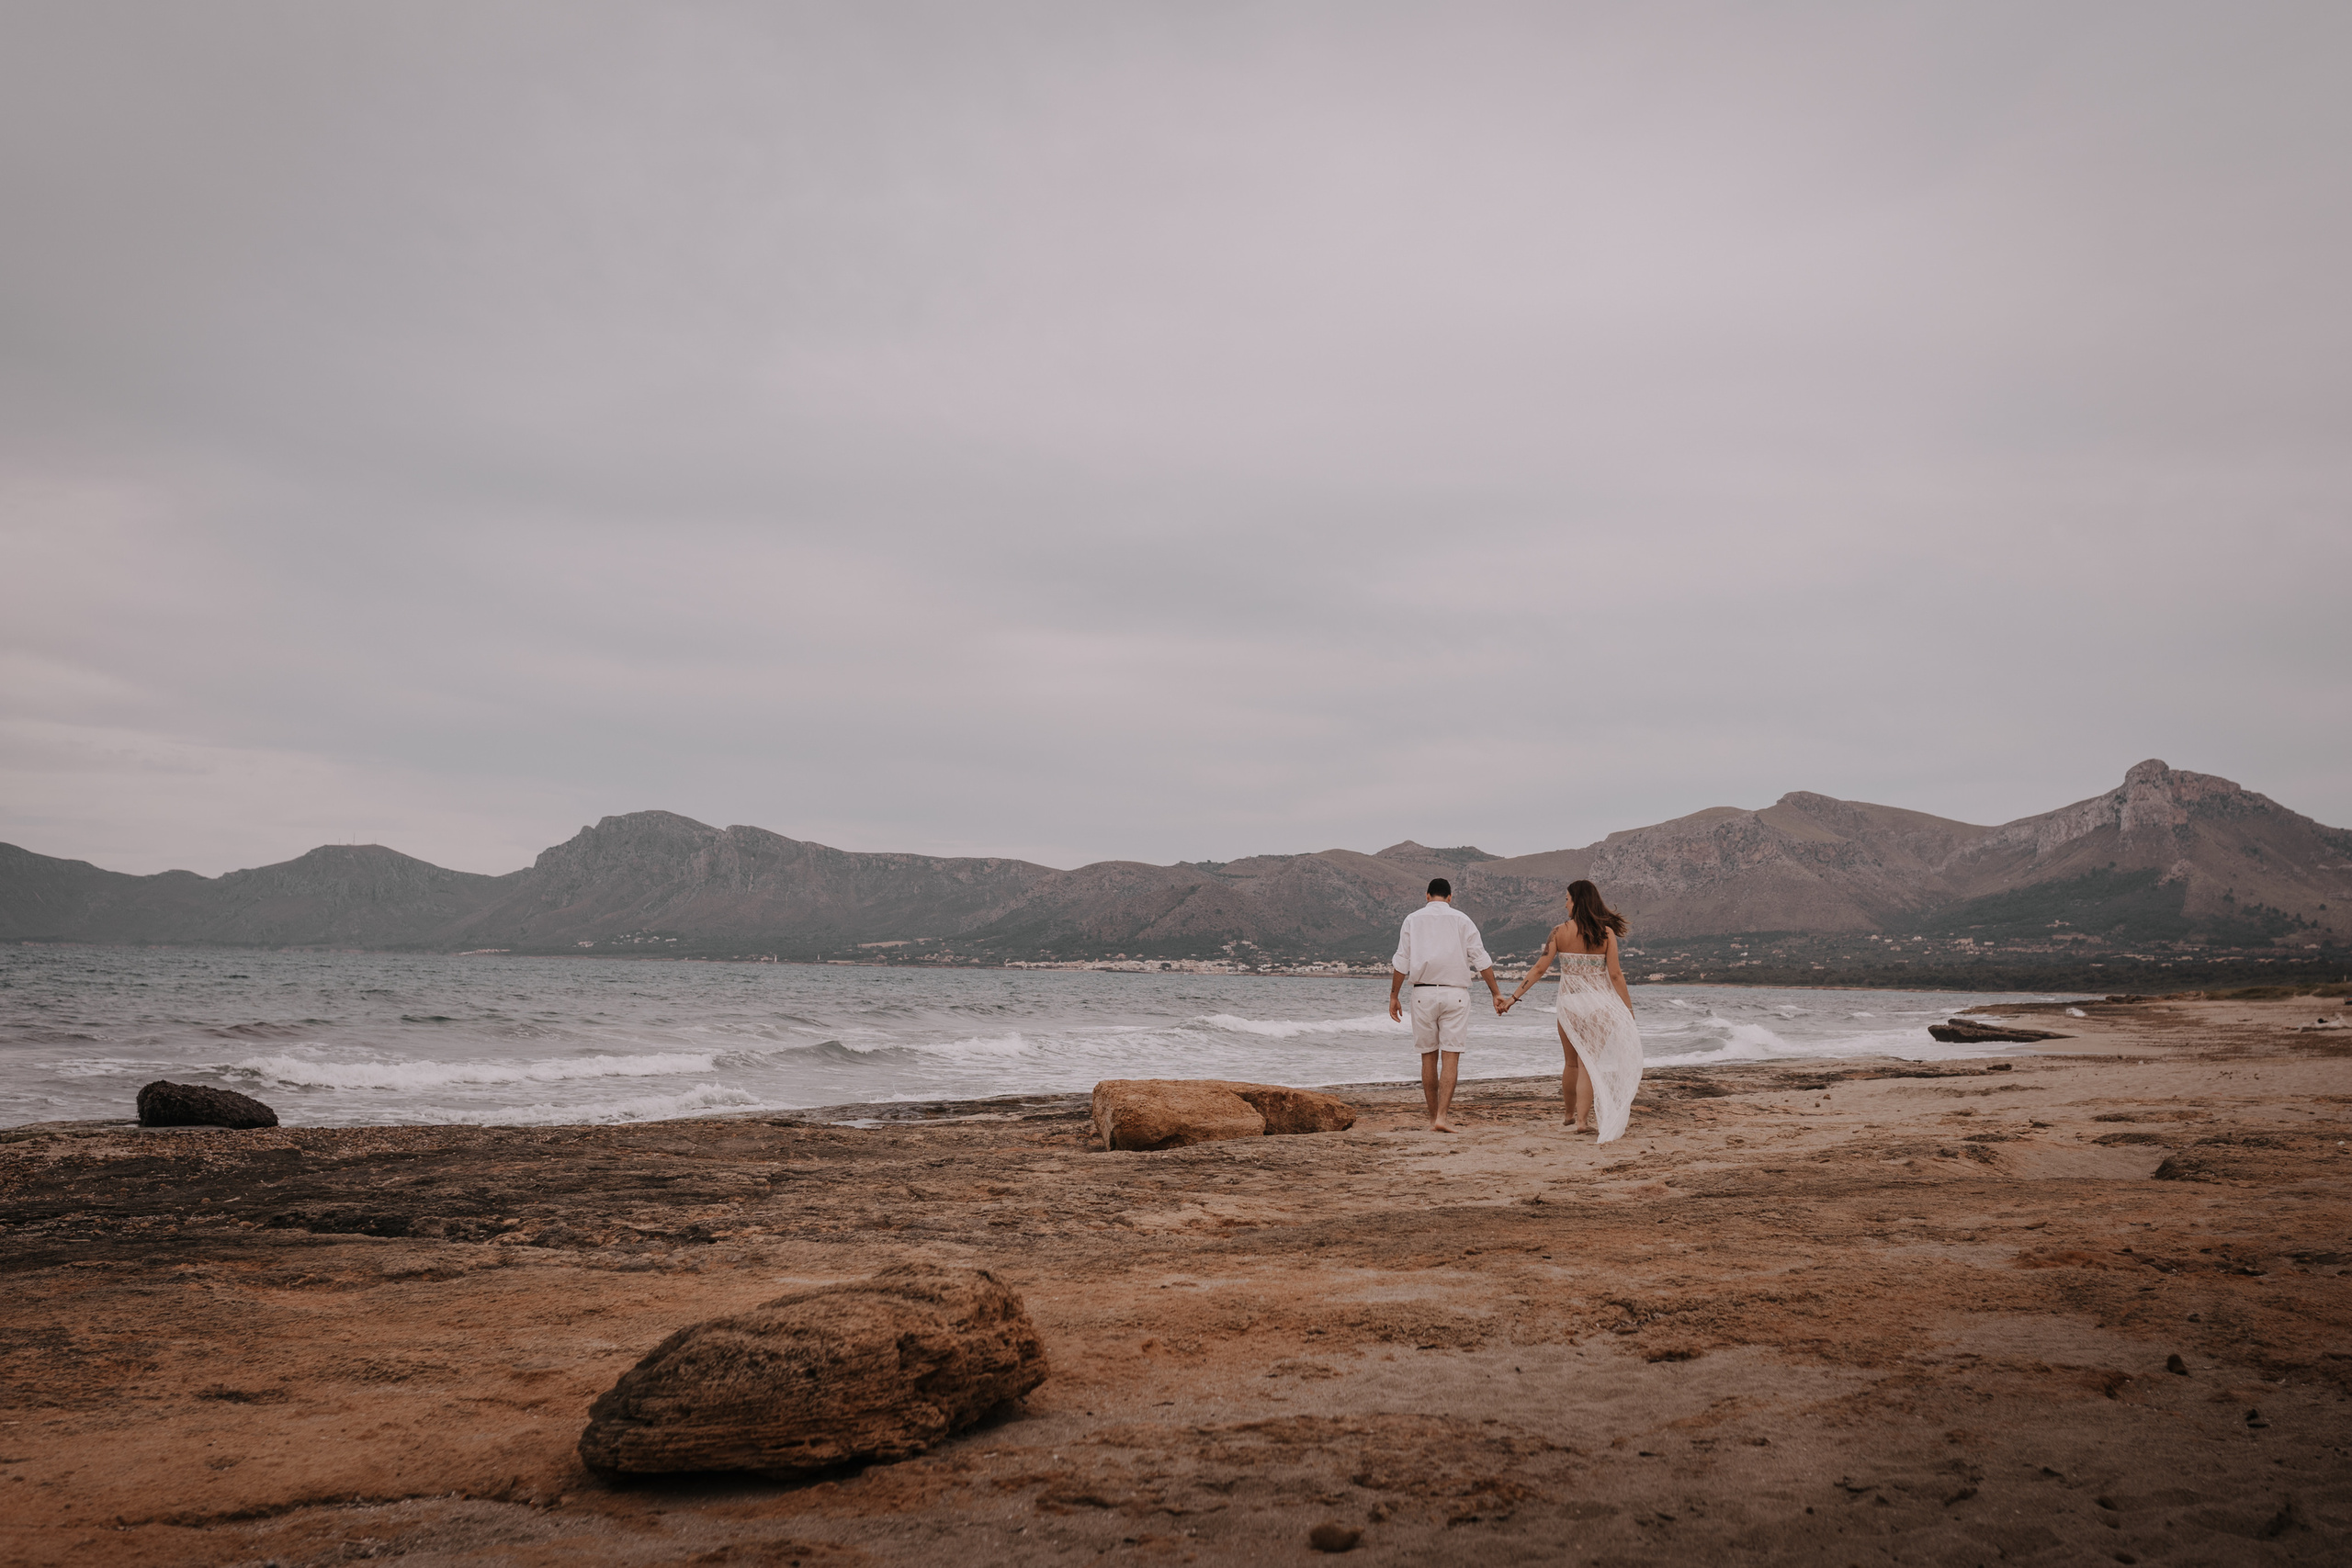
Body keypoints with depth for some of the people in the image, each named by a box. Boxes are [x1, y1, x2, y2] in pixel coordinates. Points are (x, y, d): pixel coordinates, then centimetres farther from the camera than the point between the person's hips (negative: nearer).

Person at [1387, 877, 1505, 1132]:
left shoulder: (1413, 920, 7)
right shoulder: (1462, 920, 6)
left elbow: (1401, 962, 3)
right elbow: (1481, 960, 2)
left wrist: (1393, 996, 8)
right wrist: (1496, 993, 6)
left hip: (1423, 993, 1)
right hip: (1455, 994, -1)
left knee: (1428, 1057, 9)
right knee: (1450, 1056, -2)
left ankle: (1433, 1117, 15)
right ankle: (1442, 1117, -13)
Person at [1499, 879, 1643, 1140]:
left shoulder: (1560, 931, -4)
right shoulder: (1606, 933, -5)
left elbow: (1539, 969, -4)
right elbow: (1615, 975, -6)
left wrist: (1514, 997, 1)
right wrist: (1628, 1008, 1)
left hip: (1568, 1002, 1)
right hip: (1597, 1001, -1)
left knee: (1571, 1062, 16)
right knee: (1588, 1063, 2)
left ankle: (1569, 1114, 30)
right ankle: (1582, 1119, -5)